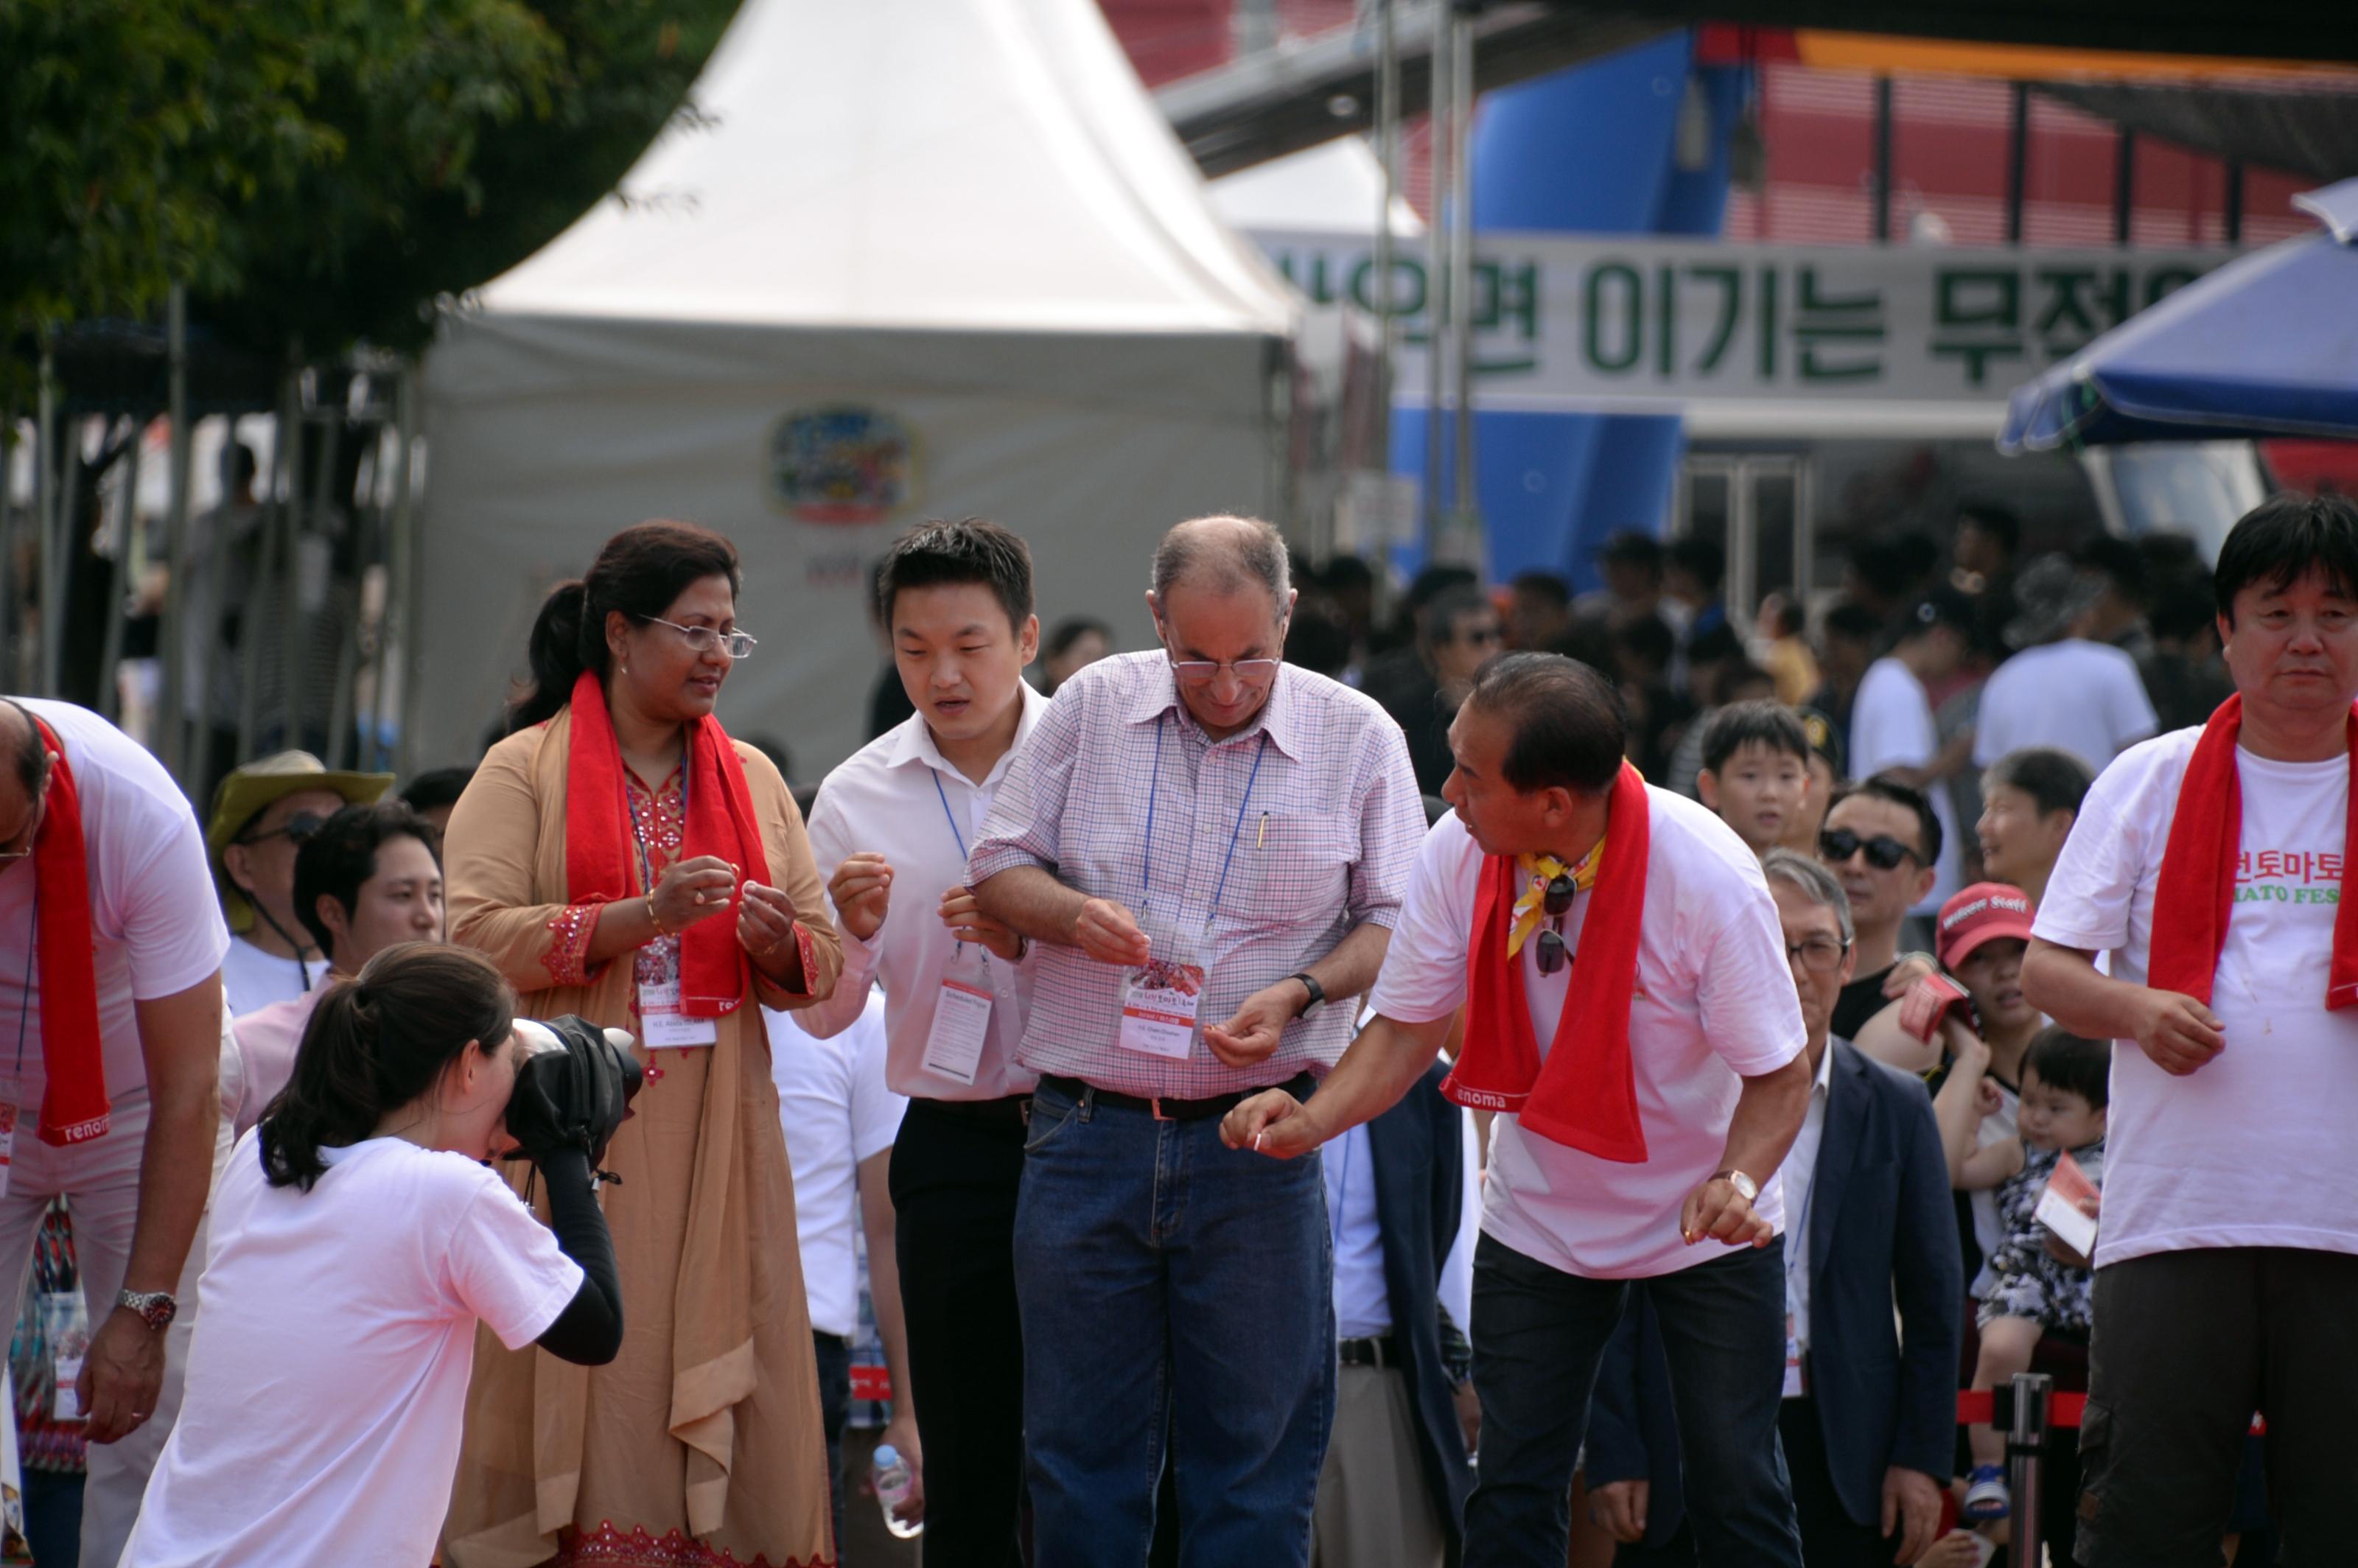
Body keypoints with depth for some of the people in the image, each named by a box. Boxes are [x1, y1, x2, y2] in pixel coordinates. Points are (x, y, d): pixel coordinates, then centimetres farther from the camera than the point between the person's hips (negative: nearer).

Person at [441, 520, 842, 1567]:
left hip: (712, 1142, 4)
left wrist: (775, 941, -7)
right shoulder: (523, 773, 3)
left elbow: (822, 965, 16)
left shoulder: (752, 780, 16)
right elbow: (477, 938, -10)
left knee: (710, 1388, -3)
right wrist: (644, 914, -18)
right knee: (576, 1376, -7)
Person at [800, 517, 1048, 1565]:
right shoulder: (857, 797, 5)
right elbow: (823, 1016, 6)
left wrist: (1029, 939, -19)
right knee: (967, 1456, 5)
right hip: (953, 1144, 2)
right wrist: (851, 931, -14)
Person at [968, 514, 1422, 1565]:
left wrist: (1300, 992, -15)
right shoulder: (1092, 709, 4)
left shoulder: (1357, 738, 1)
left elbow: (1395, 922, 4)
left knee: (1255, 1449, 2)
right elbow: (998, 867, 9)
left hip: (1254, 1143, -1)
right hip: (1085, 1132, 1)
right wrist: (1070, 912, -13)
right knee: (1080, 1443, 6)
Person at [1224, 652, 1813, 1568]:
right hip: (1540, 1216, 3)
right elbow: (1409, 1028, -7)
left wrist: (1737, 1182, -39)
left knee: (1736, 1489, -3)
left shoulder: (1708, 877, -28)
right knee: (1513, 1494, 1)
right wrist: (1314, 1120, -26)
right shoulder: (1457, 855, -18)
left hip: (1703, 1221, -3)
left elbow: (1779, 1074, -20)